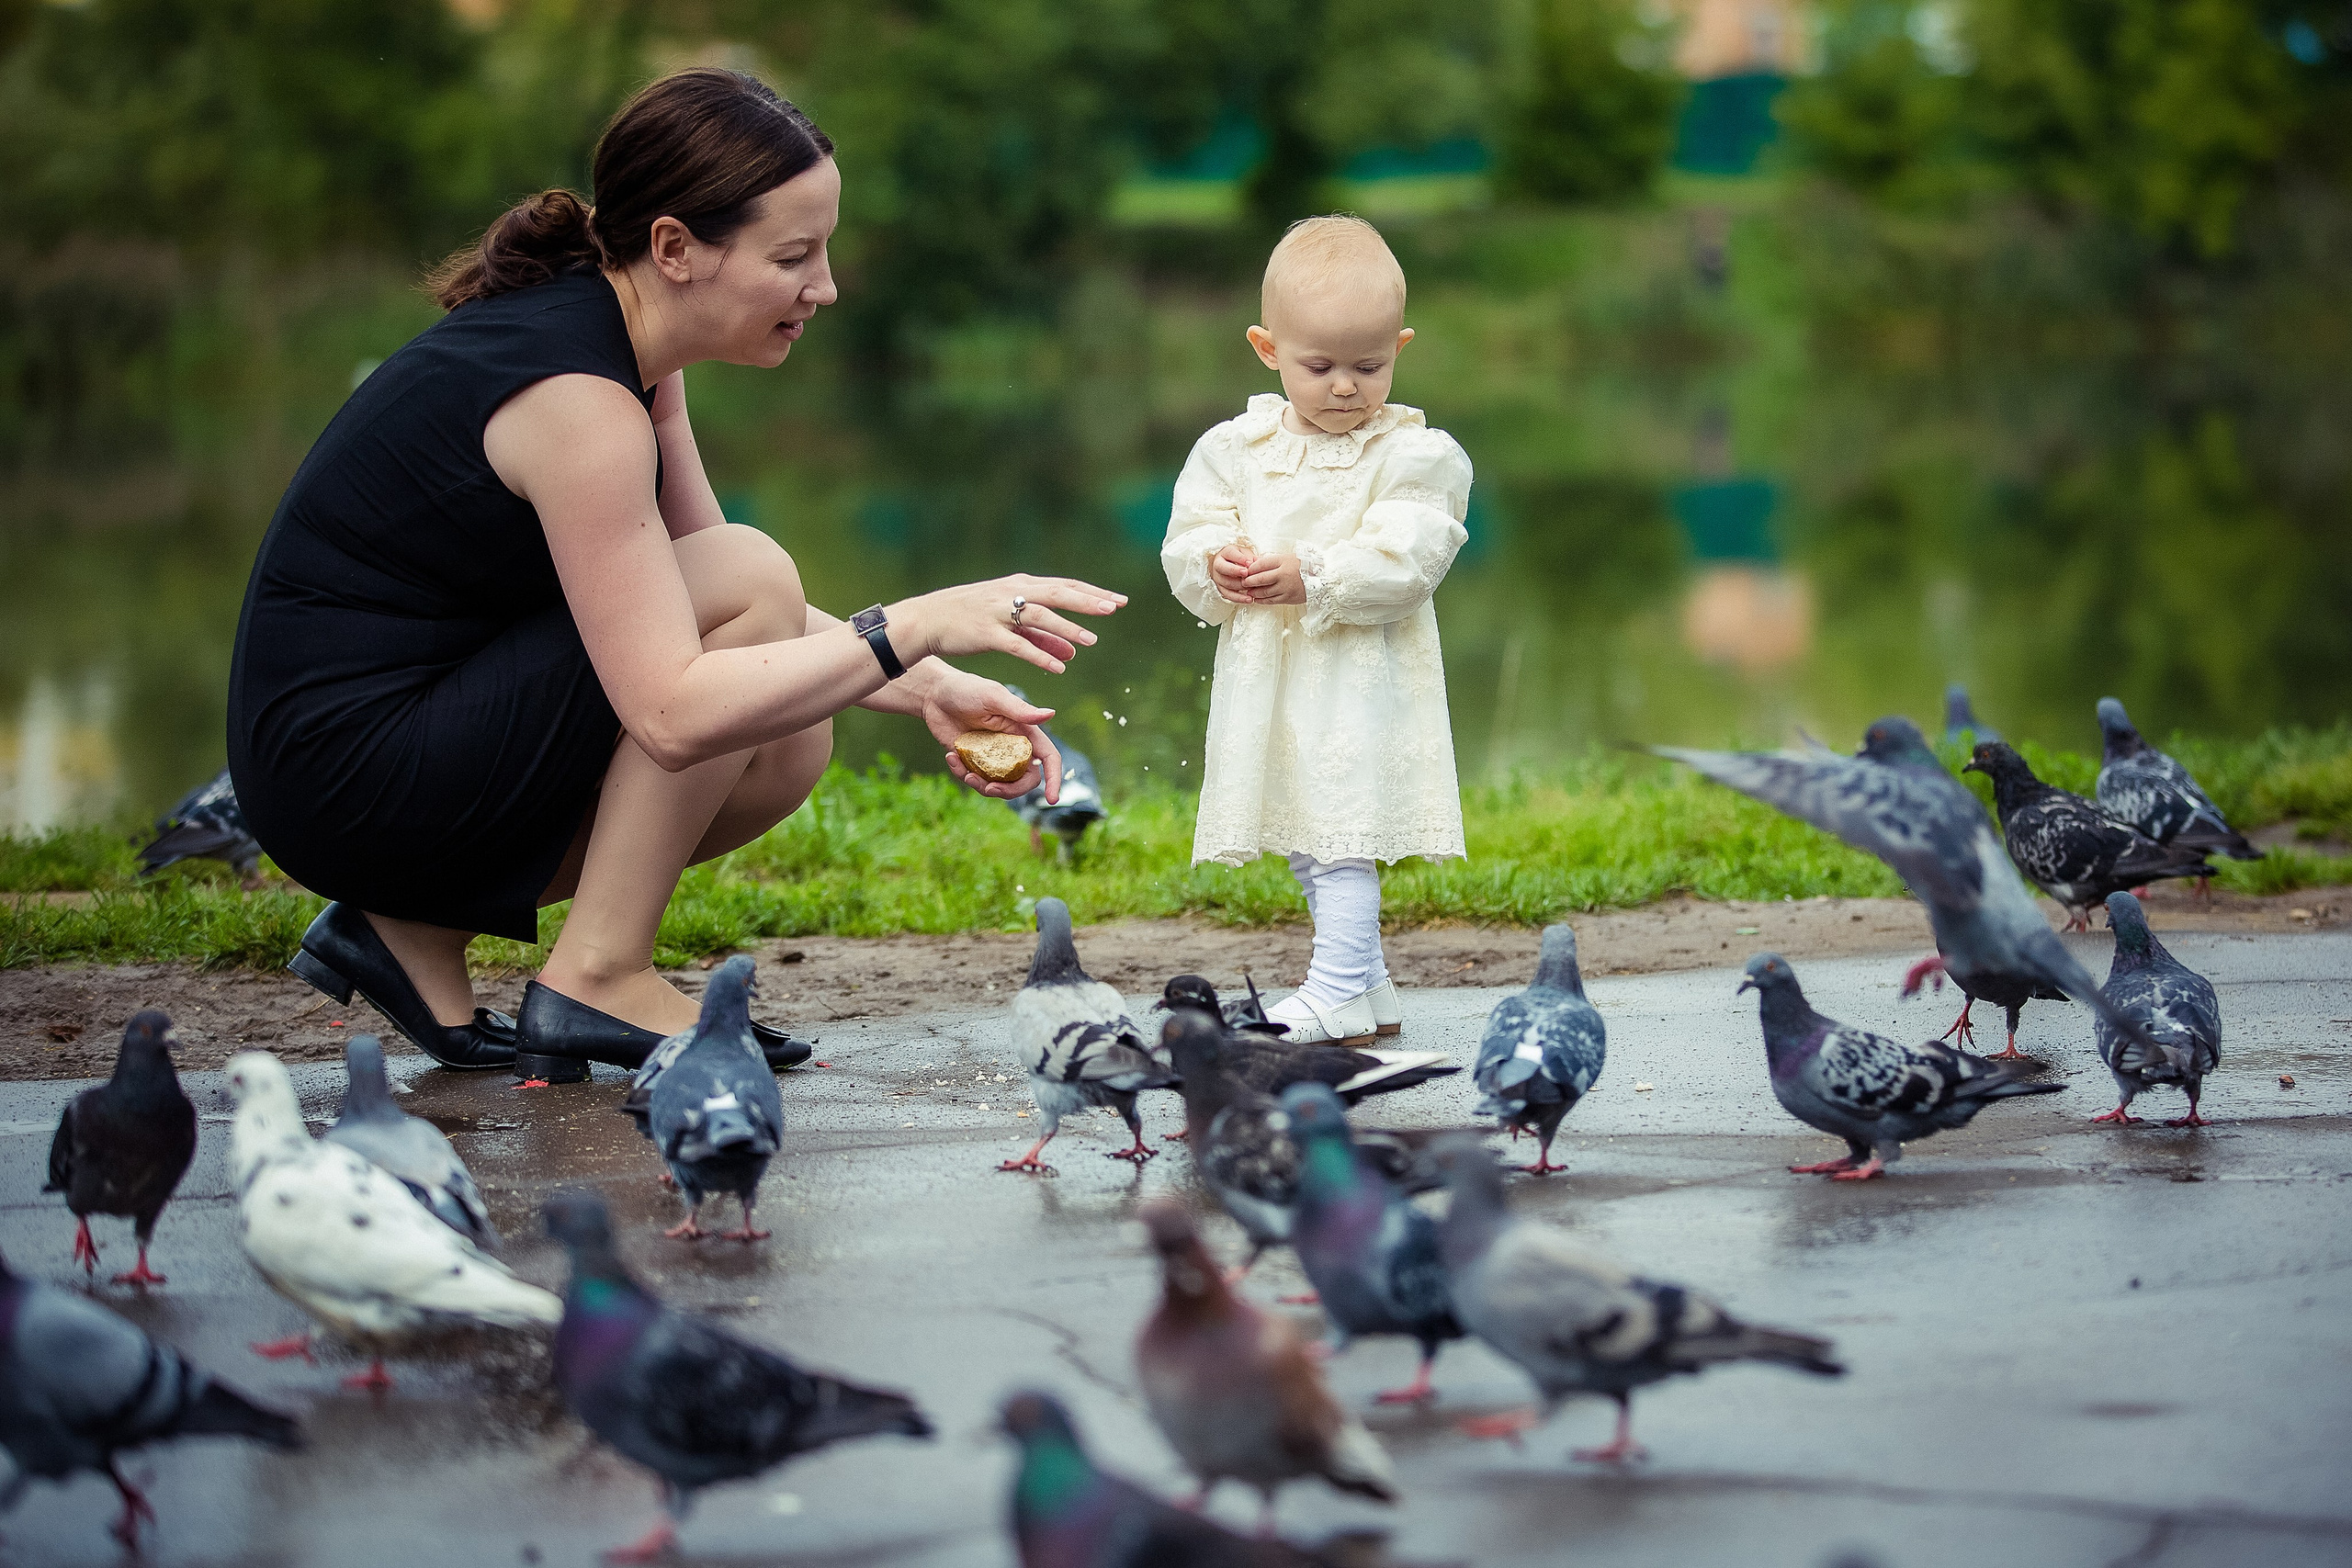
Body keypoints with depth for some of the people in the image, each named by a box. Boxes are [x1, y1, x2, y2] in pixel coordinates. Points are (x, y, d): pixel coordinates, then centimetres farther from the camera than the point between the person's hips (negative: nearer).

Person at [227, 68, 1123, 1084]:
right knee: (753, 580, -16)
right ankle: (597, 980, -9)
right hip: (344, 768, -10)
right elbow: (674, 712, -30)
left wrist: (925, 691, -1)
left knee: (790, 745, 7)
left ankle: (420, 932, 8)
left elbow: (716, 621, 11)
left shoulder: (614, 342, 6)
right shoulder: (574, 397, -23)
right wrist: (916, 627, -30)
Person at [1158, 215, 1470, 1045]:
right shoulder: (1234, 449, 7)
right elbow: (1186, 539, 3)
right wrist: (1217, 563, -20)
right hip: (1263, 674, 6)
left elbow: (1404, 562, -16)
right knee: (1302, 841, 13)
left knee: (1345, 825, -12)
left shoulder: (1415, 454, -6)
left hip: (1362, 673, -6)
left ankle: (1341, 991, -10)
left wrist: (1311, 579, -28)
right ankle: (1368, 986, 26)